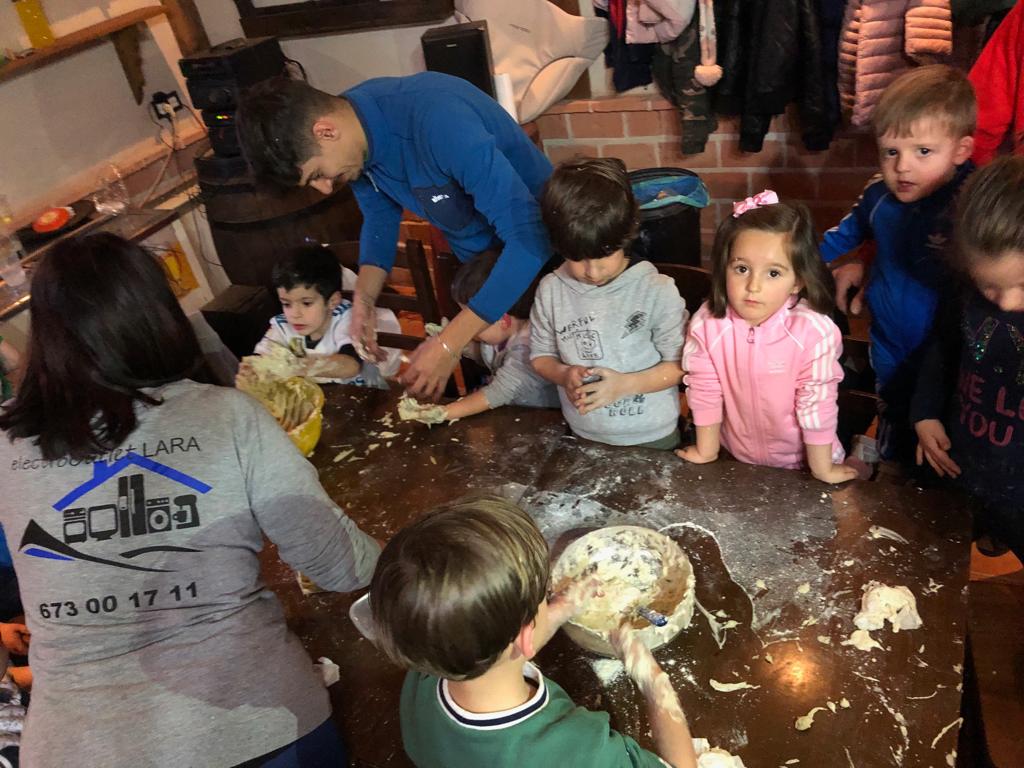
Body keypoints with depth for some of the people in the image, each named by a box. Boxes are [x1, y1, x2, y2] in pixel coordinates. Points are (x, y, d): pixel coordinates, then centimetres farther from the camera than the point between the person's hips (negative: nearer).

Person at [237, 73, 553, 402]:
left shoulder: (438, 121, -37)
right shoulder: (356, 123, -13)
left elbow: (529, 237, -39)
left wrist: (449, 344, -40)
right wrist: (364, 299, -15)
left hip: (537, 246, -6)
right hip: (477, 261, 6)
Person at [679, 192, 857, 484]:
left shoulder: (814, 332, -30)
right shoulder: (706, 325, -23)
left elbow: (816, 404, -20)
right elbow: (704, 393, -10)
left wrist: (822, 469, -9)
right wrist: (706, 451, 1)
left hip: (800, 461, -2)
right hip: (737, 458, 2)